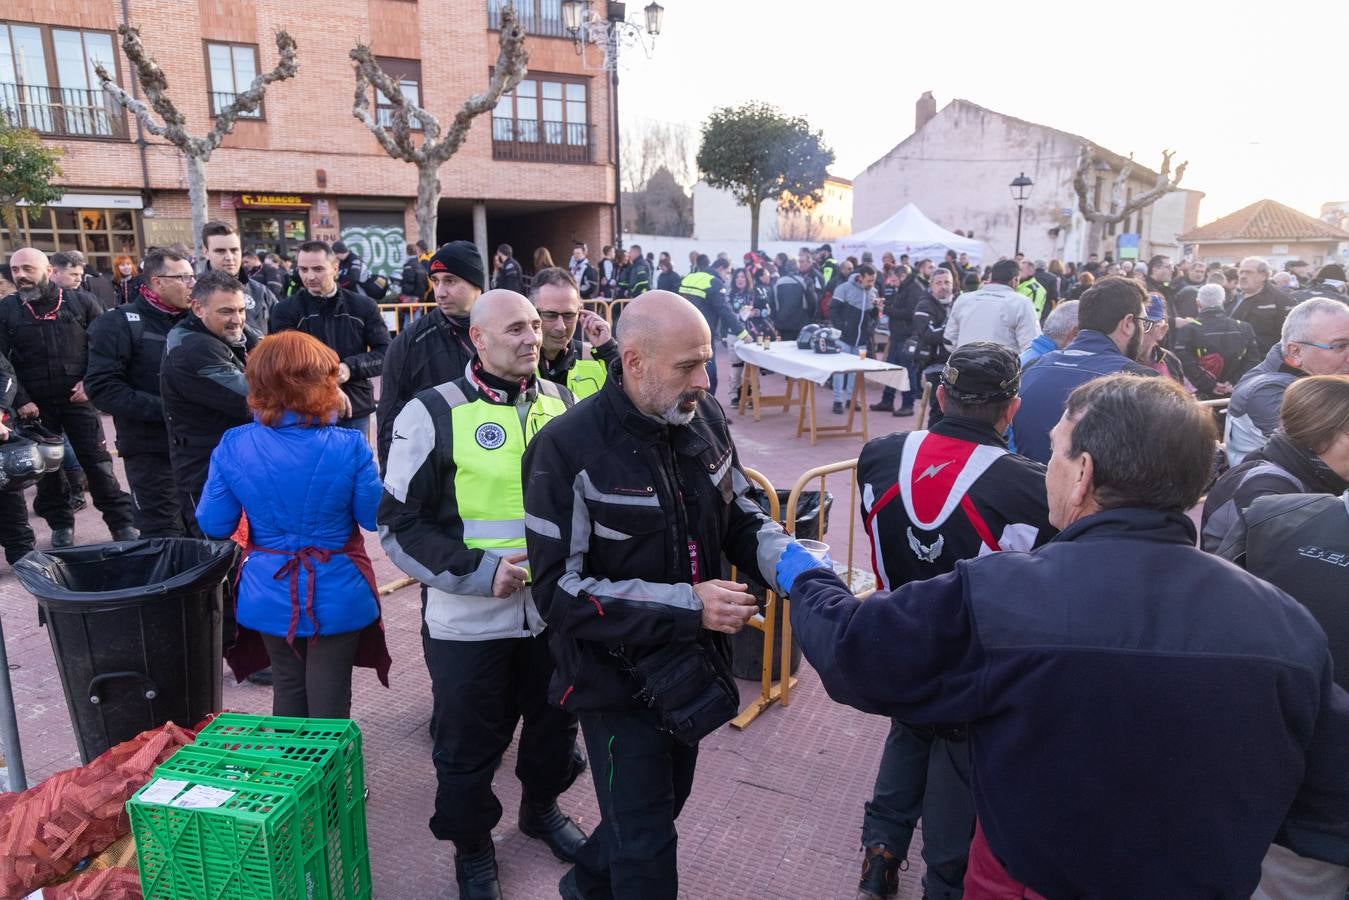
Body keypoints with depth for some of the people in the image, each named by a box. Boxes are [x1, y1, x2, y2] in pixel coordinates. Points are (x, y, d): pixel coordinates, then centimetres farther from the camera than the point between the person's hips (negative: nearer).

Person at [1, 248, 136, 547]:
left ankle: (121, 524, 7)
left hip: (79, 399, -2)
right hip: (34, 405, 2)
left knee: (98, 464, -1)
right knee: (46, 467, 11)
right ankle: (60, 525, 24)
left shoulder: (81, 302, 0)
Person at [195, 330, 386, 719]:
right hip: (336, 597, -3)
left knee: (287, 691, 23)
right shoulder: (348, 446, -19)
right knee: (329, 700, 12)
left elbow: (213, 525, -4)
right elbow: (374, 518, -10)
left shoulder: (232, 446, -11)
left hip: (270, 596, 3)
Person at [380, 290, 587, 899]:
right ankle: (472, 849, 40)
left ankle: (542, 808, 50)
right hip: (469, 618, -4)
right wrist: (478, 571, -19)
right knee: (468, 745, 13)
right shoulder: (433, 413, -12)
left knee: (555, 722, 22)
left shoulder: (563, 404, 1)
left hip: (554, 609, 4)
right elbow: (401, 525, -9)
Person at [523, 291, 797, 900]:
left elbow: (740, 516, 5)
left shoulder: (705, 420, -7)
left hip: (689, 663, 7)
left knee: (666, 800, 28)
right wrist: (686, 606, -29)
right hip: (617, 676, -6)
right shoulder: (568, 449, -23)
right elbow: (561, 591, -23)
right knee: (648, 847, 7)